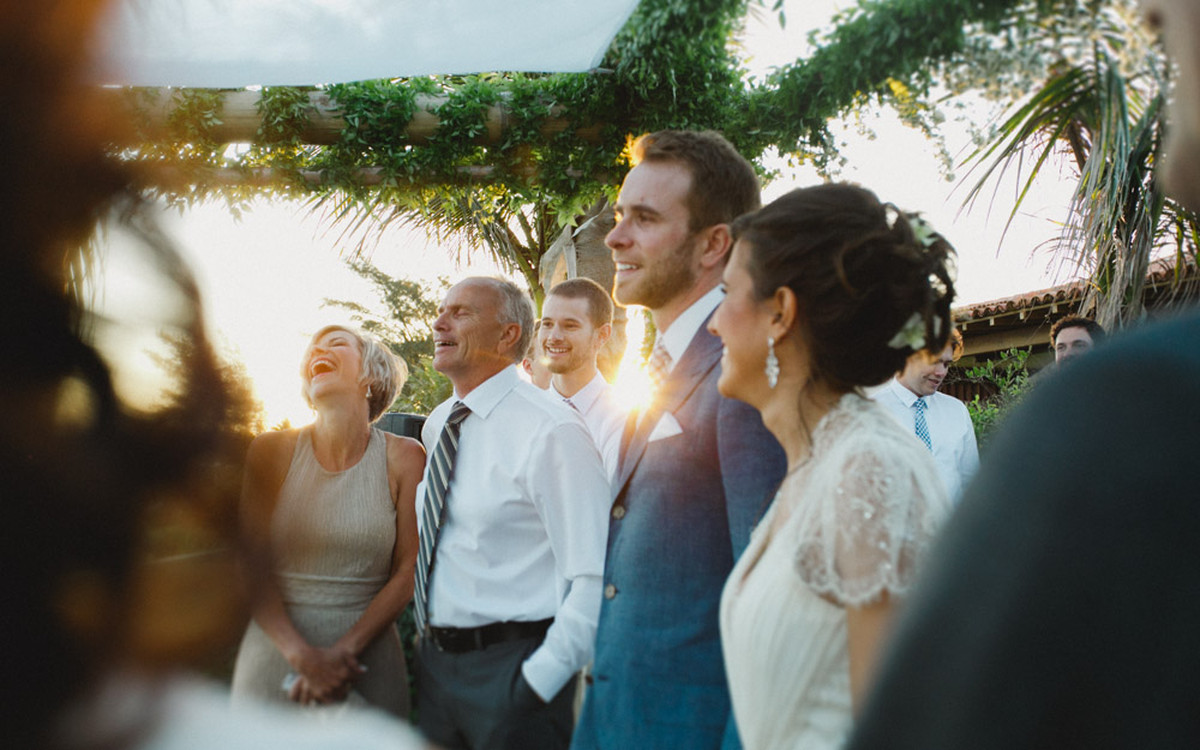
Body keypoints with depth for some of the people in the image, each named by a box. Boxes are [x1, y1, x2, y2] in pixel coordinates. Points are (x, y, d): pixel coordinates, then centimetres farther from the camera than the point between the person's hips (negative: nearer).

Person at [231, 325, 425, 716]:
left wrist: (343, 652, -13)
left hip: (367, 656, 0)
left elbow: (408, 573, -2)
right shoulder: (271, 451, -1)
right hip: (275, 652, 0)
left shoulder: (403, 457, -1)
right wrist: (303, 656, -14)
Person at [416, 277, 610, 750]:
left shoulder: (551, 432, -16)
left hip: (510, 672, -7)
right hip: (434, 662, 7)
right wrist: (428, 643, 18)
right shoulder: (437, 425, 8)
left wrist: (536, 681, -20)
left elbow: (597, 581, -21)